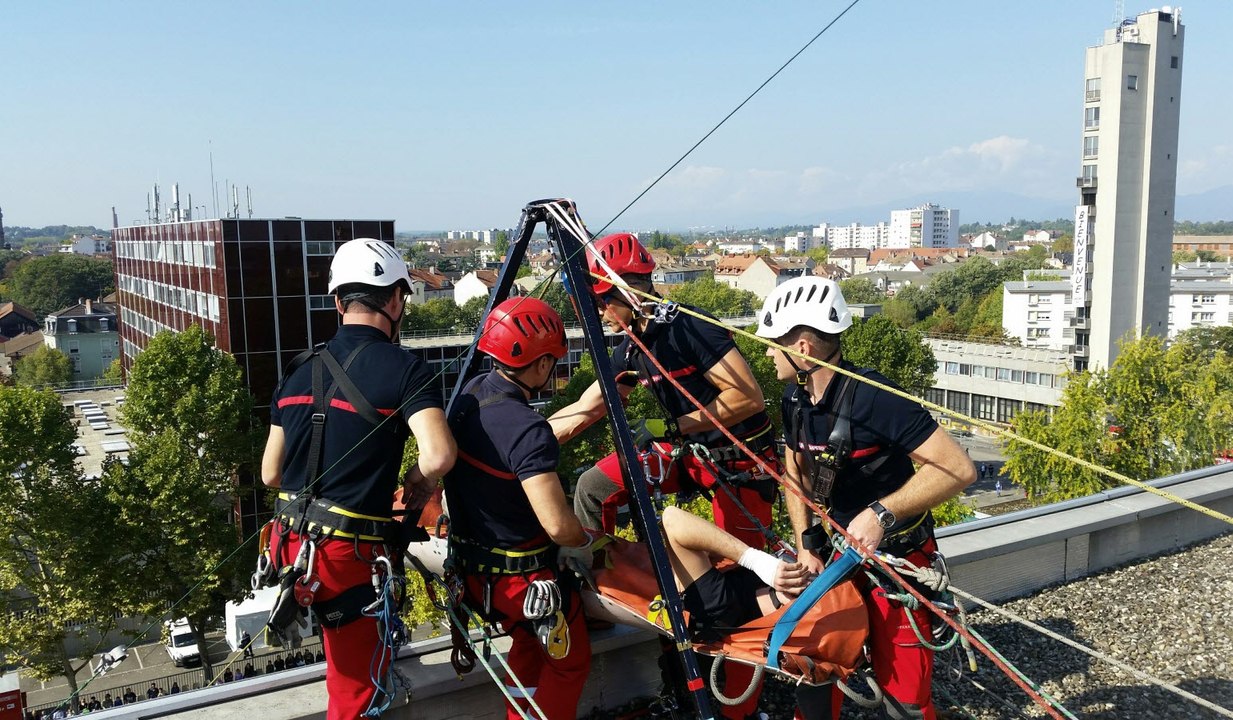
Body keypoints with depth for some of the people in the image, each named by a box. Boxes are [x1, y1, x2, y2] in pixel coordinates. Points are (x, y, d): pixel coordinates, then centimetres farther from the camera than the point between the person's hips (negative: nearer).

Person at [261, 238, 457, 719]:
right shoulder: (404, 368, -10)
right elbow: (439, 457, -25)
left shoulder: (300, 371, 8)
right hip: (349, 552, -6)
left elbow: (271, 474, 12)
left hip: (293, 542, 6)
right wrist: (419, 483, -3)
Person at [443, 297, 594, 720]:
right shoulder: (528, 431, -31)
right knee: (569, 663, 17)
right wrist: (585, 542, -10)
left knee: (528, 644, 30)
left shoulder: (471, 394, -4)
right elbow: (558, 525, -31)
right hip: (523, 576, -8)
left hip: (472, 567, 8)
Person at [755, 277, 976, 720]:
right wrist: (805, 545, 2)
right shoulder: (795, 399, -3)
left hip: (897, 560, -6)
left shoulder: (873, 398, -27)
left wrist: (882, 513, -31)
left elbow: (959, 469, -27)